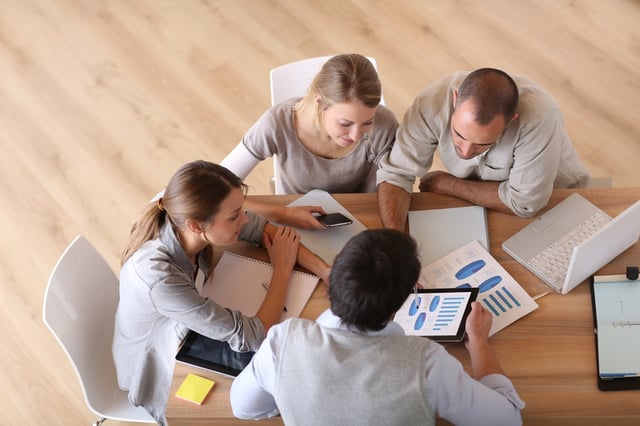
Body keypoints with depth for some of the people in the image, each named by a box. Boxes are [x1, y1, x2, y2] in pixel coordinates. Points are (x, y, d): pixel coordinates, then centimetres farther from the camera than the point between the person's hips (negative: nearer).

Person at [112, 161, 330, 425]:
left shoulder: (185, 221, -25)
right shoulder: (159, 278, -43)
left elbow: (261, 228, -10)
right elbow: (252, 338, -34)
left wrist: (329, 273, -22)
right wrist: (282, 270, -21)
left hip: (186, 332, 5)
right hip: (159, 372, -5)